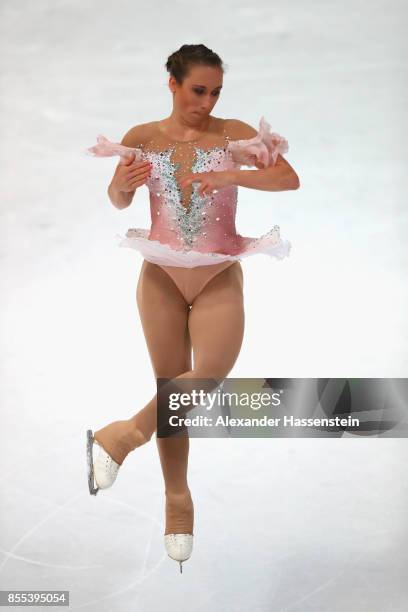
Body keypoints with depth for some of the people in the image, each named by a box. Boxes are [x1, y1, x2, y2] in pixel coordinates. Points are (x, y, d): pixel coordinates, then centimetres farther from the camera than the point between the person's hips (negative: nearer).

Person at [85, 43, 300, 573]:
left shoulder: (233, 133, -6)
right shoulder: (143, 138, -1)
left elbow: (290, 178, -16)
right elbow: (119, 201, 8)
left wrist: (231, 176, -29)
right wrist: (121, 184, -14)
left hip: (219, 276, -1)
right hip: (161, 276, 1)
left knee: (212, 373, -21)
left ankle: (122, 438, -2)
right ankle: (177, 501, 19)